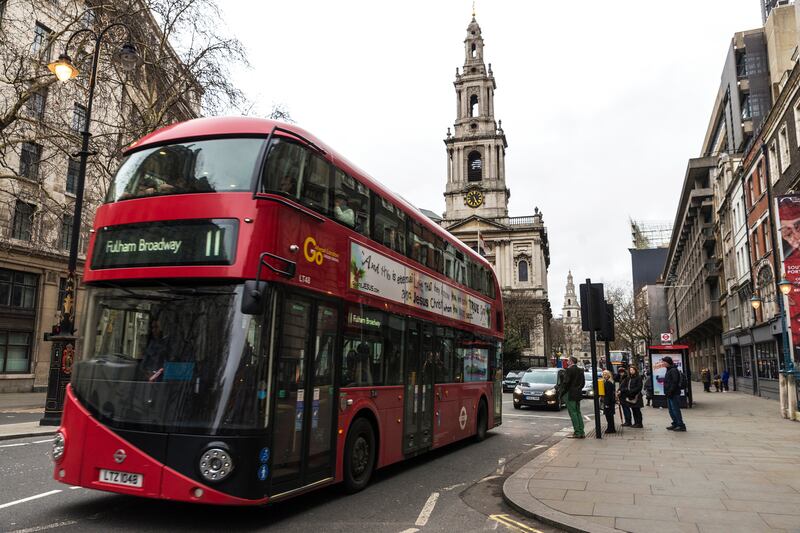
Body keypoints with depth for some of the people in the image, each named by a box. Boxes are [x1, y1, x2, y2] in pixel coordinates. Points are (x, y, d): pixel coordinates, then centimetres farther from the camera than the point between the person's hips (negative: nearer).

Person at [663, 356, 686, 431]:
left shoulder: (673, 370, -15)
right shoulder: (669, 370, 17)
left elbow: (674, 383, -21)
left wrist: (670, 392, -23)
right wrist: (667, 392, 15)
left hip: (674, 394, -10)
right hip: (670, 394, 10)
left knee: (675, 410, -7)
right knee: (671, 410, 14)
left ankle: (681, 425, -3)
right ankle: (675, 424, 21)